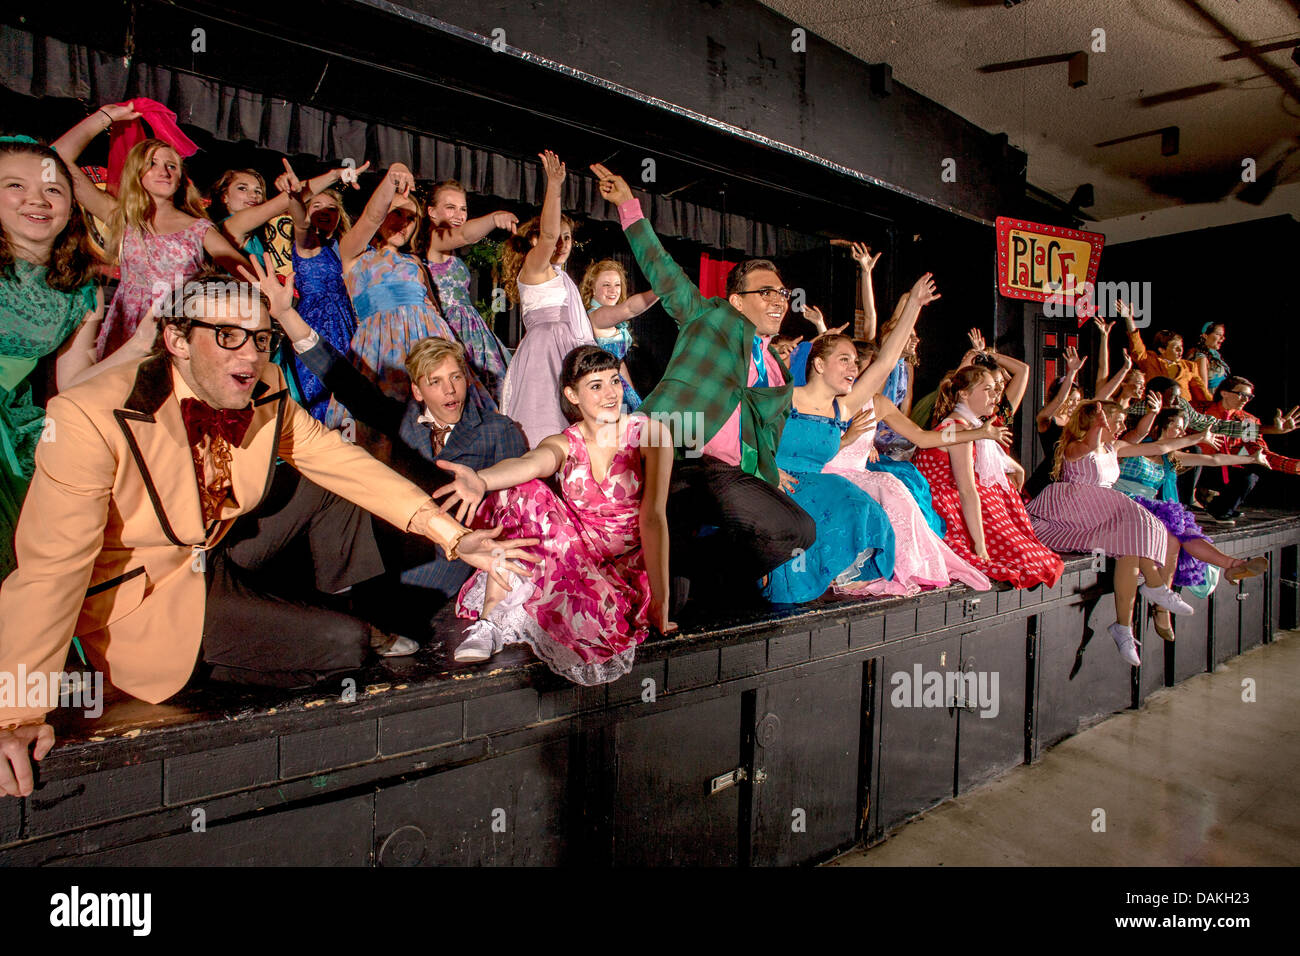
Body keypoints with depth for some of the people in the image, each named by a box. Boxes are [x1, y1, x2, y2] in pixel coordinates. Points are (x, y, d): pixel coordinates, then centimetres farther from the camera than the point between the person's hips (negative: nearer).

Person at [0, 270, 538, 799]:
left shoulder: (266, 393, -11)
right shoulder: (90, 418, -28)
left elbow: (348, 465, -9)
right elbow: (52, 567, -27)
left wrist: (454, 535, -19)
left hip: (218, 550, 6)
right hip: (146, 597, -6)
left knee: (331, 489, -4)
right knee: (344, 644, -17)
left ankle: (333, 613, 15)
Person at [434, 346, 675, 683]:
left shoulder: (649, 434, -8)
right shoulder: (565, 445, -2)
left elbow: (653, 517, -15)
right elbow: (529, 463, -26)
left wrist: (660, 600, -19)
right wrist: (481, 480, -50)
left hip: (625, 566, -2)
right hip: (573, 551, 2)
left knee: (591, 616, -36)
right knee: (518, 493, -23)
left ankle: (507, 617, -6)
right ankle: (489, 622, -21)